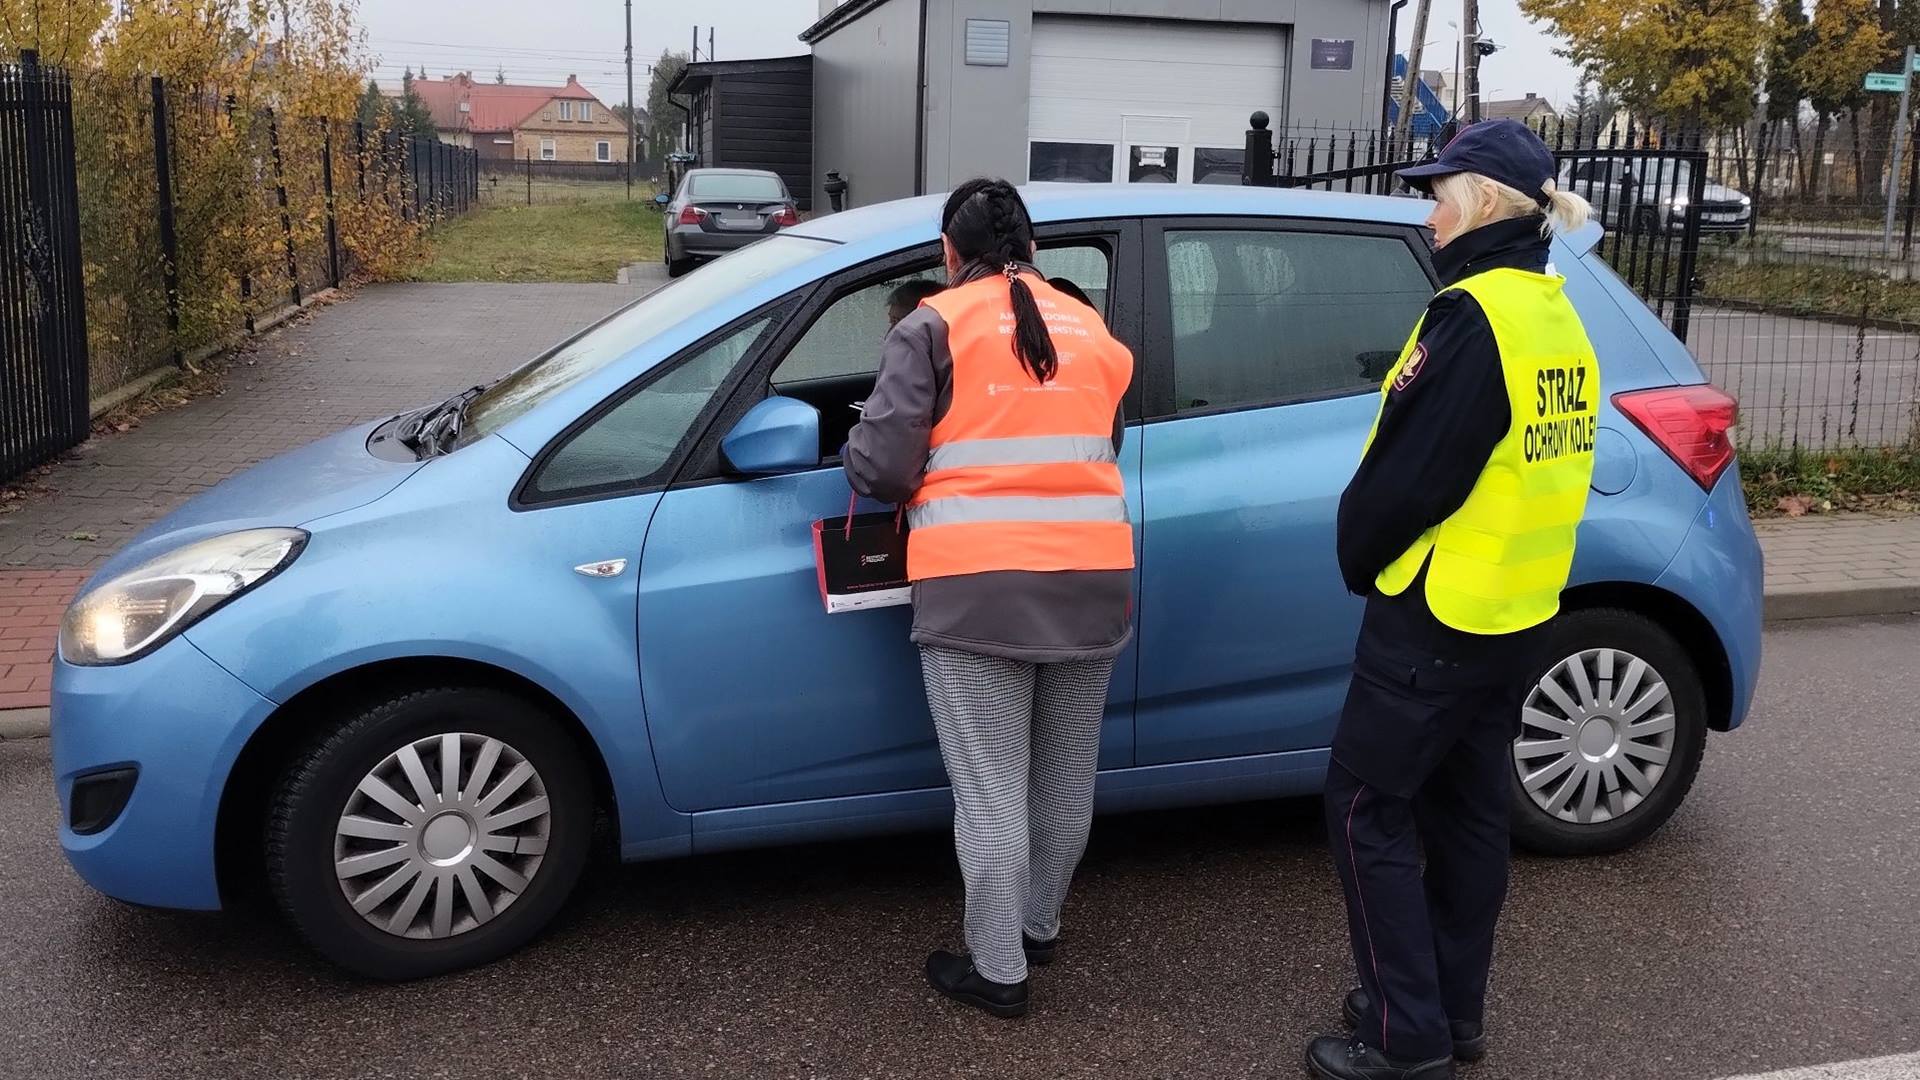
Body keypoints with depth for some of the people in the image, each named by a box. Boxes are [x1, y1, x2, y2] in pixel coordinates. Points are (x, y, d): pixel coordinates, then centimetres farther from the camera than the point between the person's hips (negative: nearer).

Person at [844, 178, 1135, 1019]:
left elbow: (881, 466, -7)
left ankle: (997, 970, 14)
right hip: (1091, 580, 5)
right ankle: (1039, 926, 36)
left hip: (979, 588, -5)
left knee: (989, 790, 4)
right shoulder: (1090, 331, 15)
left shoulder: (936, 326, -1)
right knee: (1065, 779, 18)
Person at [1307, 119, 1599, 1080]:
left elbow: (1407, 471, -19)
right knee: (1466, 808, 16)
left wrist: (1357, 558, -1)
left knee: (1368, 808, 1)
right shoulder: (1558, 319, 9)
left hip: (1439, 611, -9)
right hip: (1515, 608, 9)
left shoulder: (1474, 317, -20)